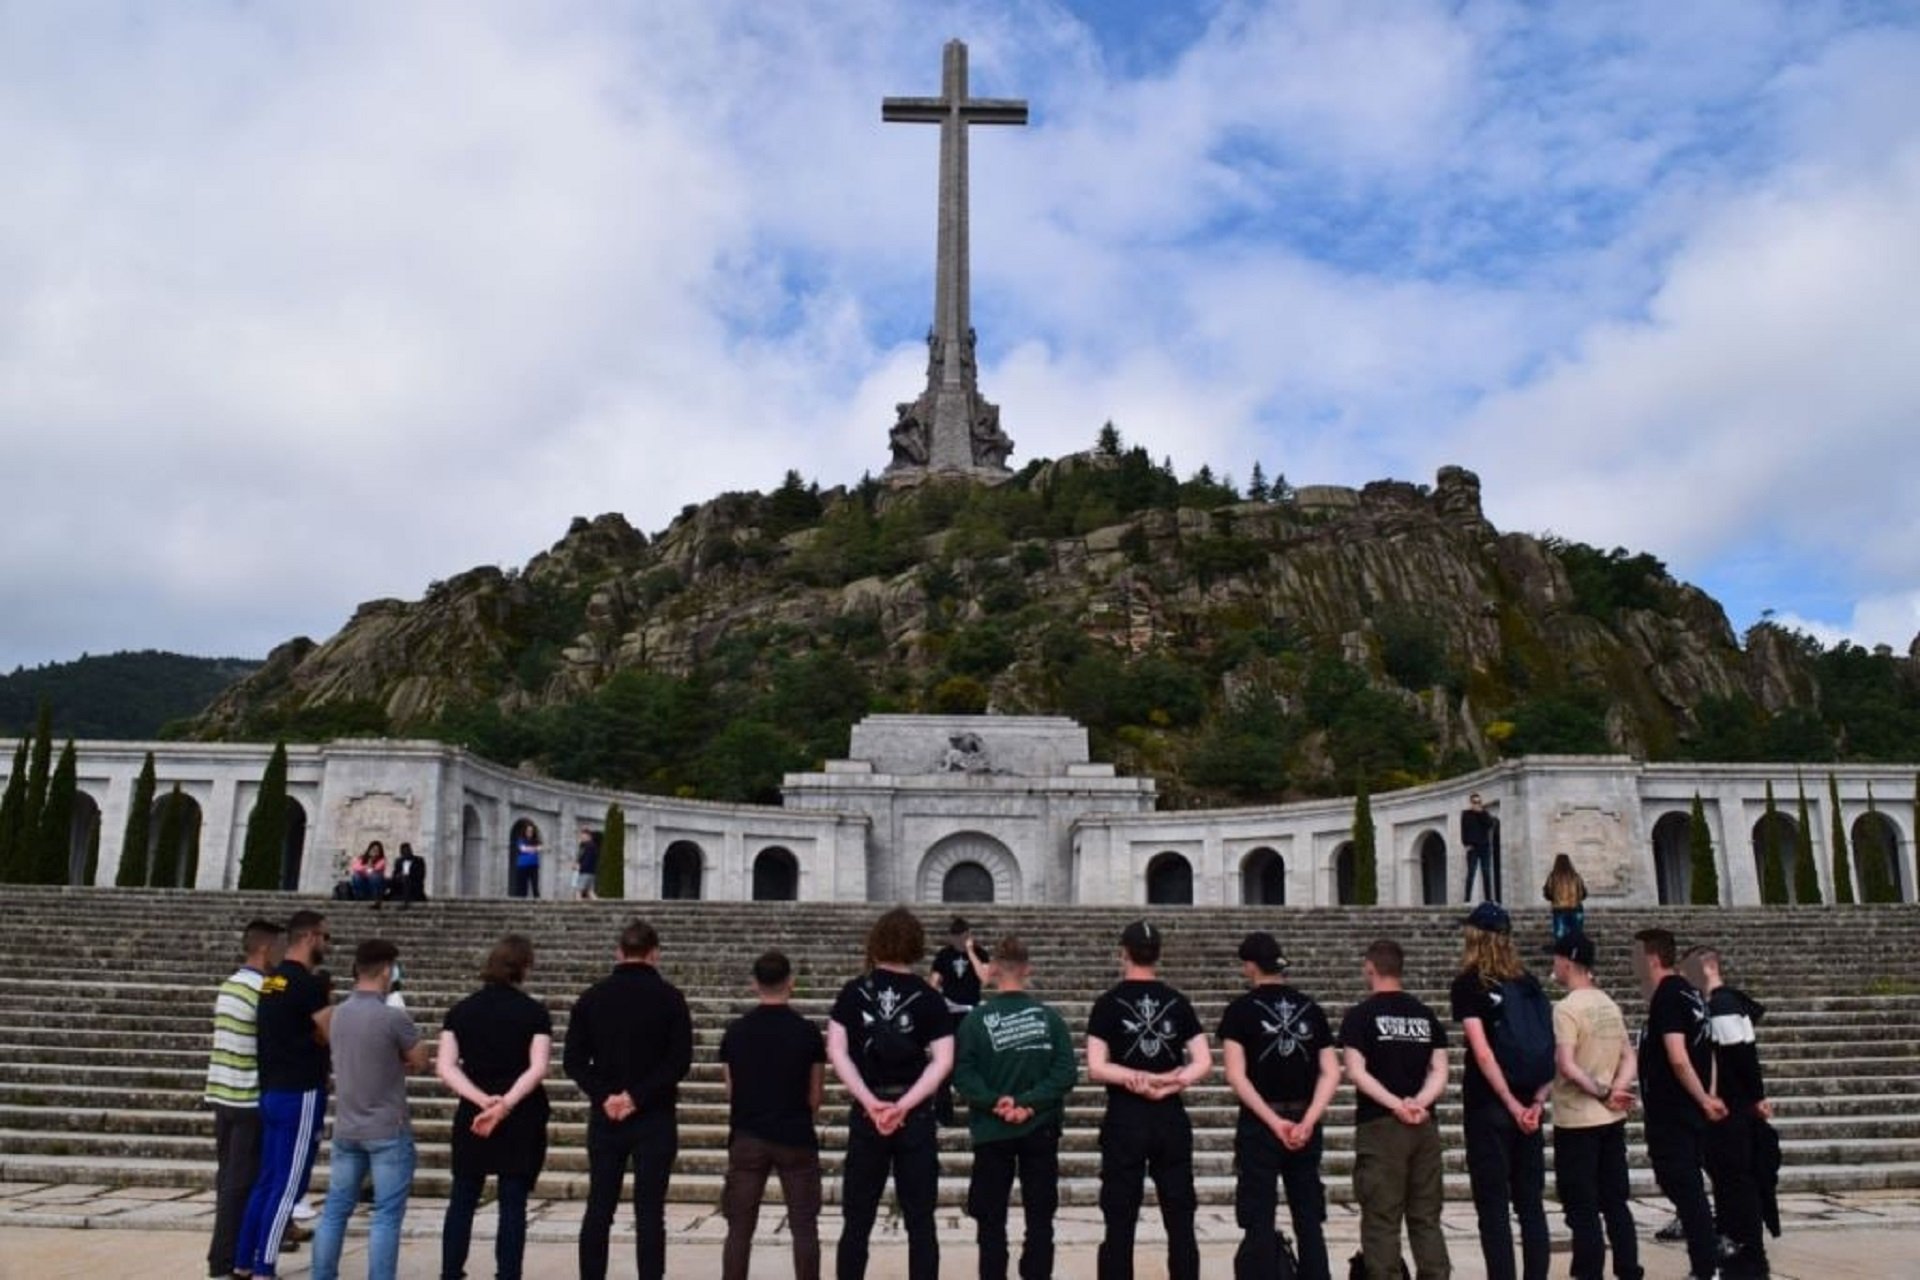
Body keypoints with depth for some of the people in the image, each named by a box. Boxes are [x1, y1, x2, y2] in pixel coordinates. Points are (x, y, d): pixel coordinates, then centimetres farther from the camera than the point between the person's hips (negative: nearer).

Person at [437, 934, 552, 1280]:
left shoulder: (461, 1010, 3)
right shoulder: (534, 1012, -6)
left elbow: (444, 1066, -6)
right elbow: (537, 1068, -16)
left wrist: (483, 1100, -12)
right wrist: (505, 1104, -17)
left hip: (472, 1116, 3)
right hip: (522, 1119, -2)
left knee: (462, 1199, 15)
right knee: (513, 1203, 4)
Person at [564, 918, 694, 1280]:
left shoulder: (593, 996, 4)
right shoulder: (668, 996, -6)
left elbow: (573, 1059, 1)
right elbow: (680, 1060, -12)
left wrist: (604, 1097, -5)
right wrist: (639, 1096, -10)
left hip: (605, 1117, 3)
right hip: (654, 1117, -3)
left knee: (598, 1209, 11)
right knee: (649, 1212, 1)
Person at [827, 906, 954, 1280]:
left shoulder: (853, 992, 0)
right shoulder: (928, 997, -2)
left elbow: (836, 1052, -6)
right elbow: (942, 1061, -9)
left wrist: (871, 1103, -11)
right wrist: (904, 1105, -12)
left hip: (866, 1115, 1)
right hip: (916, 1117, 0)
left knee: (857, 1221, 10)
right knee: (920, 1222, 8)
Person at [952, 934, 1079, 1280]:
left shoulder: (976, 1019, -8)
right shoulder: (1050, 1018, -4)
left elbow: (962, 1074, -16)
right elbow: (1067, 1072, -11)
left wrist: (994, 1102, -16)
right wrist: (1029, 1102, -14)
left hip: (992, 1131, -1)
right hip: (1041, 1129, 1)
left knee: (991, 1219, 12)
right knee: (1040, 1216, 12)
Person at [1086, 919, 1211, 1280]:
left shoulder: (1109, 1003, -5)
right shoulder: (1178, 1002, 4)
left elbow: (1096, 1069, -12)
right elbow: (1203, 1063, -2)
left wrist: (1137, 1080, -8)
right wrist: (1169, 1083, -8)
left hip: (1125, 1121, -3)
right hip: (1171, 1120, 3)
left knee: (1120, 1225, 4)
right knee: (1180, 1221, 10)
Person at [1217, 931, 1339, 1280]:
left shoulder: (1241, 1009, -5)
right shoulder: (1310, 1007, 6)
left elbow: (1236, 1076, -13)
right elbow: (1331, 1072, -1)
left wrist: (1274, 1121, -14)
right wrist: (1309, 1120, -9)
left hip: (1259, 1125, -4)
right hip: (1305, 1124, 4)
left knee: (1259, 1224, 3)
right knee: (1309, 1220, 13)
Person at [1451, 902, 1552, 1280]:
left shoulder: (1468, 983, -6)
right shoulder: (1528, 982, 10)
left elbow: (1482, 1051, -15)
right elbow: (1551, 1048, 5)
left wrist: (1512, 1105, -13)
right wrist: (1537, 1101, -1)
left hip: (1488, 1106, -5)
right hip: (1527, 1107, 5)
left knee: (1493, 1207, 1)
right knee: (1531, 1204, 11)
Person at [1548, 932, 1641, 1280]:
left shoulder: (1566, 1008, -16)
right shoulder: (1609, 1004, 9)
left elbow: (1566, 1065, -23)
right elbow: (1629, 1060, 9)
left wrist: (1600, 1092, -14)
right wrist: (1616, 1091, -6)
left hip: (1577, 1121, -7)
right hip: (1612, 1119, 8)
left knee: (1582, 1208, 0)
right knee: (1615, 1202, 14)